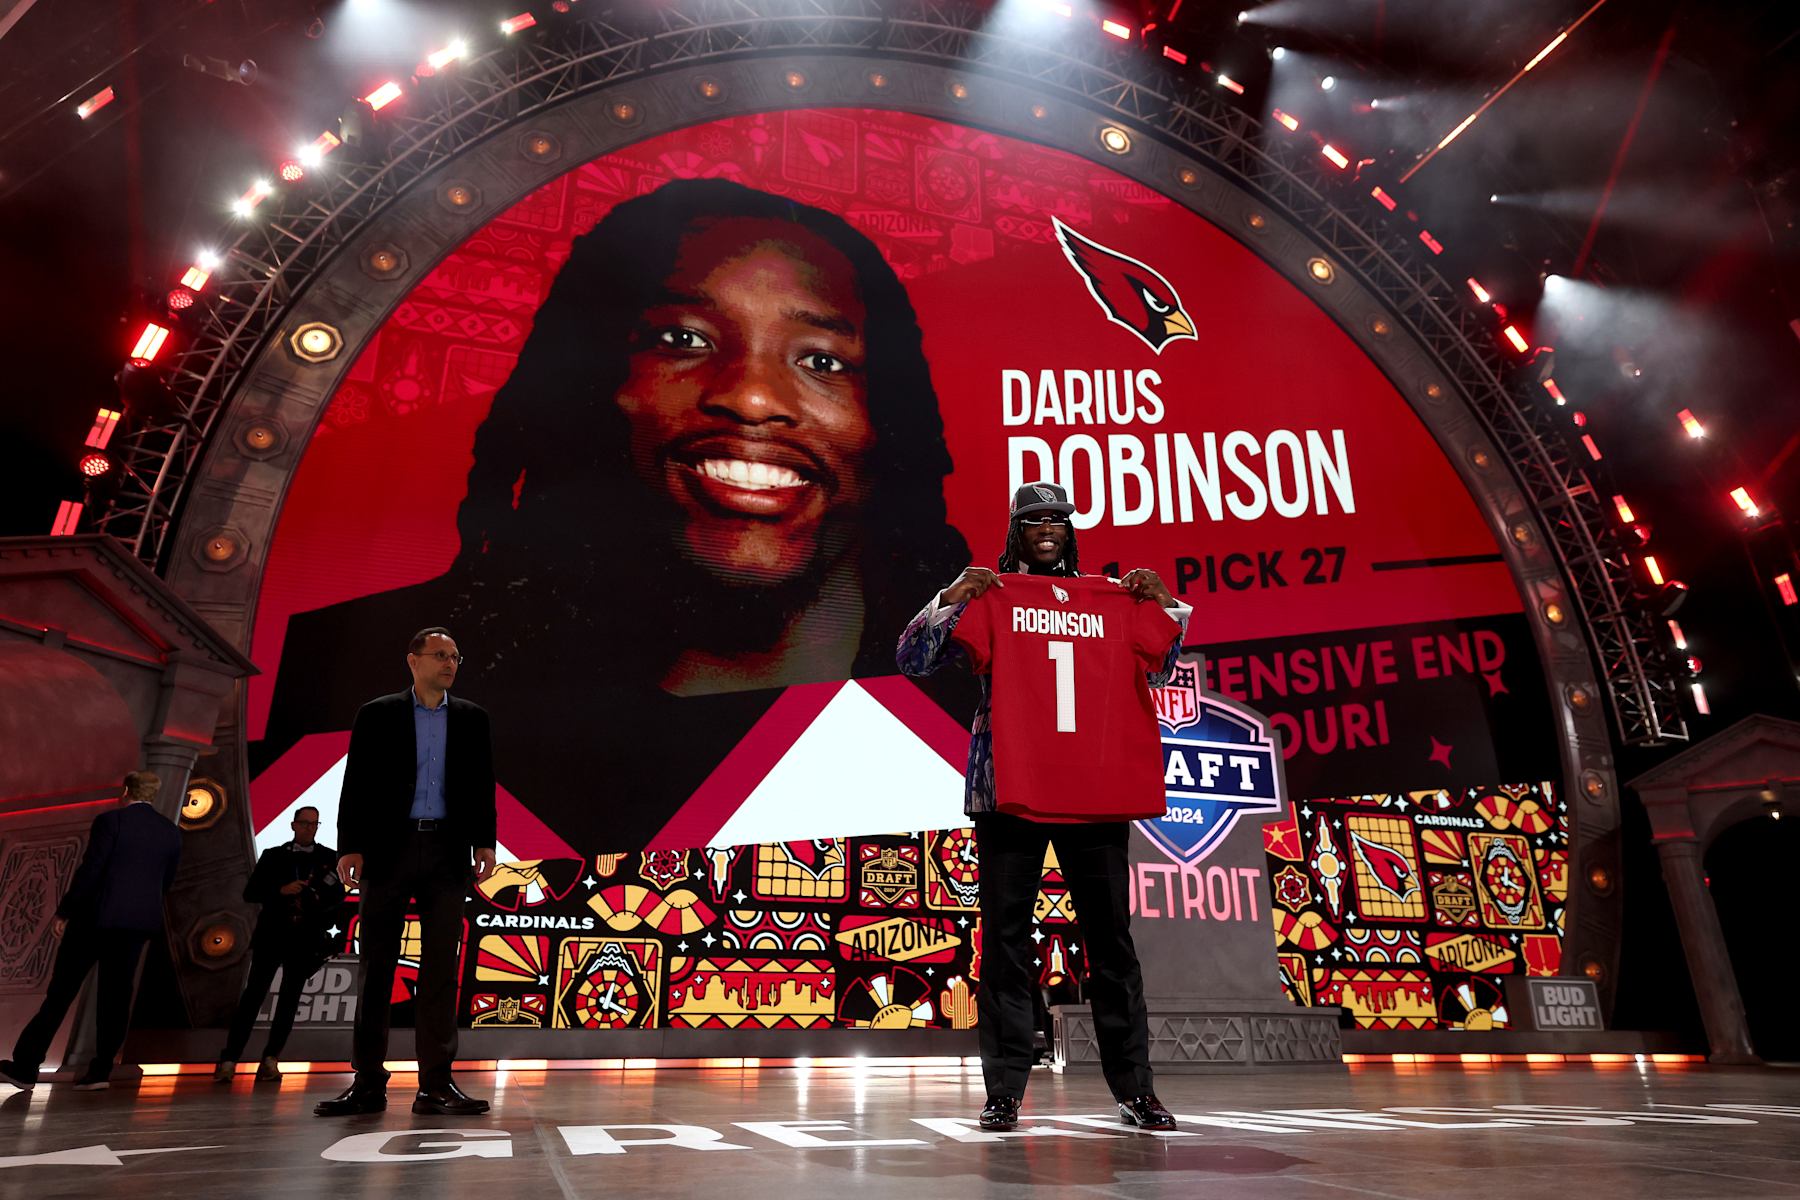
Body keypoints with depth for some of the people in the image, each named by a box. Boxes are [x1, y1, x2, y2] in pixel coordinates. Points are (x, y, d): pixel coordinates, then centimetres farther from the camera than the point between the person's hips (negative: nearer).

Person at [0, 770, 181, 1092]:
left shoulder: (110, 820, -7)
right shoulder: (171, 831, 8)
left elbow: (89, 870, -11)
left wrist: (64, 912, -2)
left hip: (97, 916, -4)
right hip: (140, 921, 4)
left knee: (61, 991, 7)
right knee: (116, 996, 8)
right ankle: (100, 1071, 7)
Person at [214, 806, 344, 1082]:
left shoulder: (328, 857, 6)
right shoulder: (273, 855, 8)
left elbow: (337, 896, 6)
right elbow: (250, 893, 1)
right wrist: (281, 890, -13)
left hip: (305, 940, 0)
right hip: (271, 936, 0)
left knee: (289, 1001, 2)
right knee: (253, 996, -5)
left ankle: (270, 1060, 7)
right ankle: (229, 1059, -2)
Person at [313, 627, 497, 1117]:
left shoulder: (472, 718, 10)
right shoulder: (377, 714, 5)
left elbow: (483, 785, 9)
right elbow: (356, 784, 2)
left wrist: (484, 842, 0)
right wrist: (350, 847, -7)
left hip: (447, 851, 1)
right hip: (388, 849, -1)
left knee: (440, 968, 2)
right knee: (376, 966, 3)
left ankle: (435, 1084, 6)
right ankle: (368, 1083, 12)